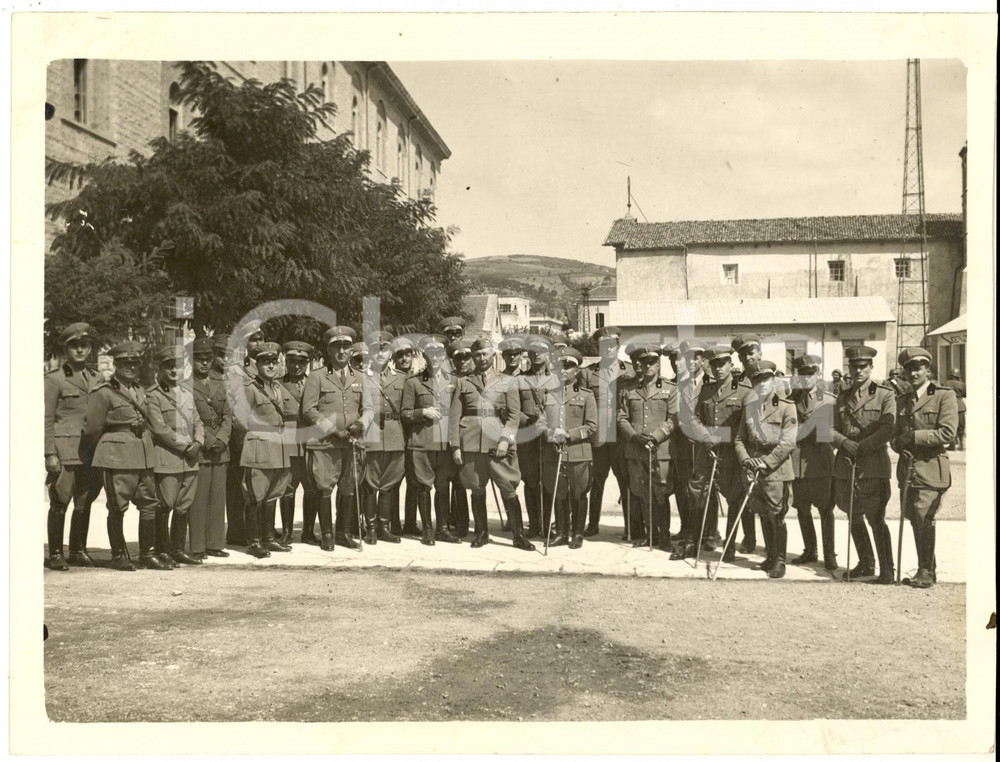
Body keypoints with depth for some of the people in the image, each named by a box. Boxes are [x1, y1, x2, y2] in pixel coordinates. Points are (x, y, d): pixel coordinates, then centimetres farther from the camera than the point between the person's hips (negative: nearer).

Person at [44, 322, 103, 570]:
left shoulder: (98, 379, 14)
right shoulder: (54, 379, 0)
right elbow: (46, 420, -4)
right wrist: (50, 454, -11)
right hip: (65, 452, -5)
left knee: (84, 503, 9)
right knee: (59, 503, -2)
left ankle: (78, 551, 19)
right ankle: (55, 554, 7)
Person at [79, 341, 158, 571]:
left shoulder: (140, 390, 15)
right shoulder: (103, 393, -8)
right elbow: (92, 428, -4)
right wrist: (88, 456, 3)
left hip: (144, 455, 7)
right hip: (117, 456, -7)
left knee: (150, 504, 7)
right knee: (117, 507, -1)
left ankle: (146, 552, 17)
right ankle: (119, 555, 11)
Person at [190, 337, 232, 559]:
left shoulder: (220, 384, 15)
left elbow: (228, 416, 12)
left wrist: (221, 439, -4)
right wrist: (207, 441, -13)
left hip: (220, 449, 5)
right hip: (197, 448, -5)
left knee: (218, 498, 7)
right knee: (198, 499, -4)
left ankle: (214, 544, 15)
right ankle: (197, 547, 4)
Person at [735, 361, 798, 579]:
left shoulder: (786, 407, -5)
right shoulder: (749, 406, 11)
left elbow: (788, 443, -11)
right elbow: (740, 438, 11)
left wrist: (765, 462, -18)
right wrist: (745, 459, -7)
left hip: (776, 469, -5)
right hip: (753, 468, 5)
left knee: (776, 516, -4)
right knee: (763, 516, 12)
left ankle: (779, 561, 7)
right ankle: (770, 556, 24)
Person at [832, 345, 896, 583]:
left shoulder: (885, 394, 1)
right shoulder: (843, 397, 15)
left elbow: (888, 429, -9)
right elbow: (832, 429, 11)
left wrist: (861, 447, -16)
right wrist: (844, 442, -10)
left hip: (873, 466, -5)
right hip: (845, 465, 5)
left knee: (876, 519, -6)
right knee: (854, 517, 13)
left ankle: (886, 571, 2)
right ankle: (866, 564, 28)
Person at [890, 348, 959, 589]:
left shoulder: (944, 396, -1)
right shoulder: (904, 400, 18)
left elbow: (947, 432, -11)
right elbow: (896, 435, 21)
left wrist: (914, 436, -13)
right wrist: (899, 443, -1)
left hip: (931, 467, -6)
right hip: (908, 468, 6)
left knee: (925, 517, -12)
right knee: (915, 519, 9)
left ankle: (927, 571, -2)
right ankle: (926, 569, 21)